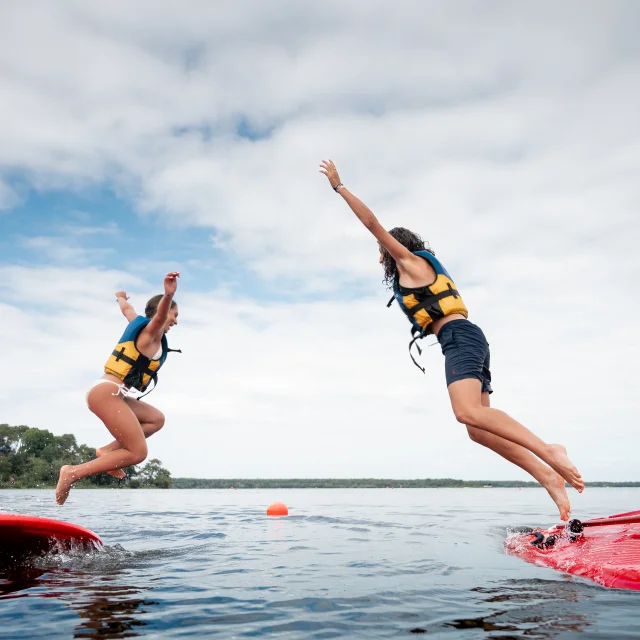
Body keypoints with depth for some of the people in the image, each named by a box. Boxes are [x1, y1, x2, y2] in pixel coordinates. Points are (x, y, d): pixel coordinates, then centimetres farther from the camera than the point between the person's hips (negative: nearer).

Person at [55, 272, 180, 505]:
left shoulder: (140, 323, 21)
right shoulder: (152, 331, -5)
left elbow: (127, 309, 43)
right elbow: (159, 315, -30)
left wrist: (121, 298, 66)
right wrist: (168, 295, -52)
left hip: (112, 394, 10)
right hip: (107, 392, -10)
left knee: (156, 419, 19)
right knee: (137, 453, -13)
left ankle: (108, 450, 8)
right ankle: (73, 472, -11)